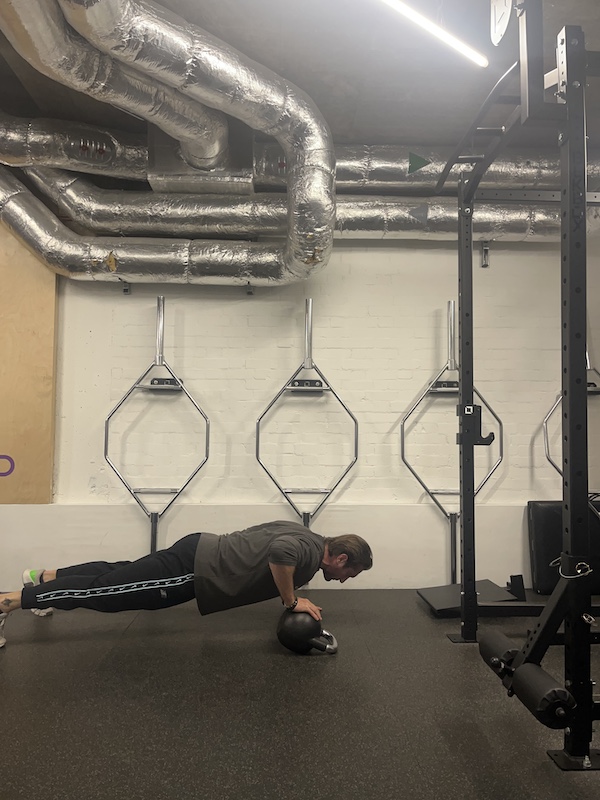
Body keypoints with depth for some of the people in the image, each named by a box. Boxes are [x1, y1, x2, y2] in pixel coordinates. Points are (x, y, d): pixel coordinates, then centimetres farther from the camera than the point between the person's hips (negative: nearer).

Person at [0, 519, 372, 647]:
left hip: (201, 553, 9)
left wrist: (288, 592, 21)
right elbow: (279, 552, -41)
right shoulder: (310, 552, -18)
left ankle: (46, 578, 35)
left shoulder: (304, 536, 11)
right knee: (107, 591, -4)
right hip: (196, 569, -9)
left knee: (118, 575, 20)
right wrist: (292, 600, -24)